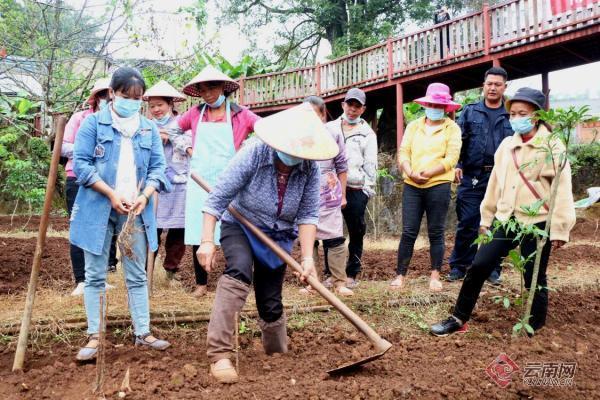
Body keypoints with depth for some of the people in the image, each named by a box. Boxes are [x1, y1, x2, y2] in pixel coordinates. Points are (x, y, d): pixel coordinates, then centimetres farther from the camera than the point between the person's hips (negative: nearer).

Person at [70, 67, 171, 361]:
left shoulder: (149, 129, 10)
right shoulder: (93, 123, 0)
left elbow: (158, 166, 7)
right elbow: (81, 163, -7)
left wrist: (145, 196, -11)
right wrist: (112, 194, -15)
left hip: (136, 211, 3)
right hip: (97, 209, -3)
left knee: (137, 275, 8)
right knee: (95, 275, 3)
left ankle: (142, 333, 16)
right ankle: (94, 336, 11)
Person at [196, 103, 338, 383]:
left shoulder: (310, 169, -16)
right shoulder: (254, 154, -25)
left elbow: (308, 214, -14)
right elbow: (218, 198, -22)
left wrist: (307, 257, -23)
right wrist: (207, 241, -26)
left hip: (278, 237, 3)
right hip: (239, 226, -3)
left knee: (271, 304, 8)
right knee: (239, 272, -33)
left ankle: (278, 354, 34)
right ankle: (219, 354, -35)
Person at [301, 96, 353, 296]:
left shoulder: (334, 136, 3)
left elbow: (341, 168, 8)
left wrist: (343, 194, 8)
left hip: (329, 197, -1)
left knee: (335, 239, -1)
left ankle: (339, 282, 5)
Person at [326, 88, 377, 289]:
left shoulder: (368, 133, 10)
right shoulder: (329, 128, 13)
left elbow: (371, 164, 6)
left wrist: (368, 188, -2)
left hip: (356, 189, -1)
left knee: (356, 233, 3)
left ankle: (352, 275, 13)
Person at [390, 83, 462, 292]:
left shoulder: (452, 128, 3)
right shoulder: (413, 126, 14)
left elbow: (451, 158, -7)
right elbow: (403, 153, 5)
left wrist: (428, 173, -16)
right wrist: (411, 173, -13)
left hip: (438, 185, -2)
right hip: (412, 186, 2)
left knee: (436, 233, 4)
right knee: (408, 232, 1)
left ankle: (435, 276, 13)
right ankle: (400, 275, 6)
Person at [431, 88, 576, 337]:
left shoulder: (552, 146, -6)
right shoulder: (506, 145, 10)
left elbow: (562, 190, -9)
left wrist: (560, 229, -11)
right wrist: (486, 217, 16)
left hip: (537, 222, -5)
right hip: (505, 219, 5)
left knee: (534, 278, 4)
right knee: (478, 266, 0)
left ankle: (535, 330, 22)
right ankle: (458, 319, 12)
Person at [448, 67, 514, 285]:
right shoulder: (470, 111, 8)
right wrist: (457, 164, -8)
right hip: (472, 177, 0)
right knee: (467, 223, 0)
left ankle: (492, 269, 17)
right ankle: (459, 266, 12)